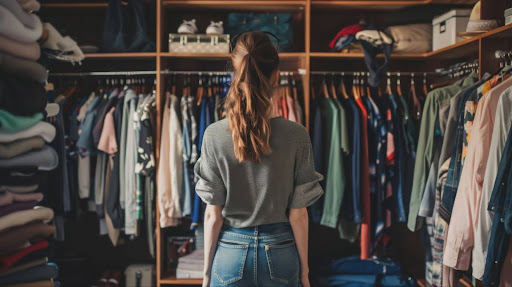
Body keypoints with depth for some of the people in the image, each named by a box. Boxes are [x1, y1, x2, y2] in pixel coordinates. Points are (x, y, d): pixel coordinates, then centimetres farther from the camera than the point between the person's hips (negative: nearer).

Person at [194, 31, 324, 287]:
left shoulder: (214, 135, -12)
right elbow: (297, 214, -8)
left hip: (231, 252, 0)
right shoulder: (296, 135, -13)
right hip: (280, 252, 0)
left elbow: (213, 214, -7)